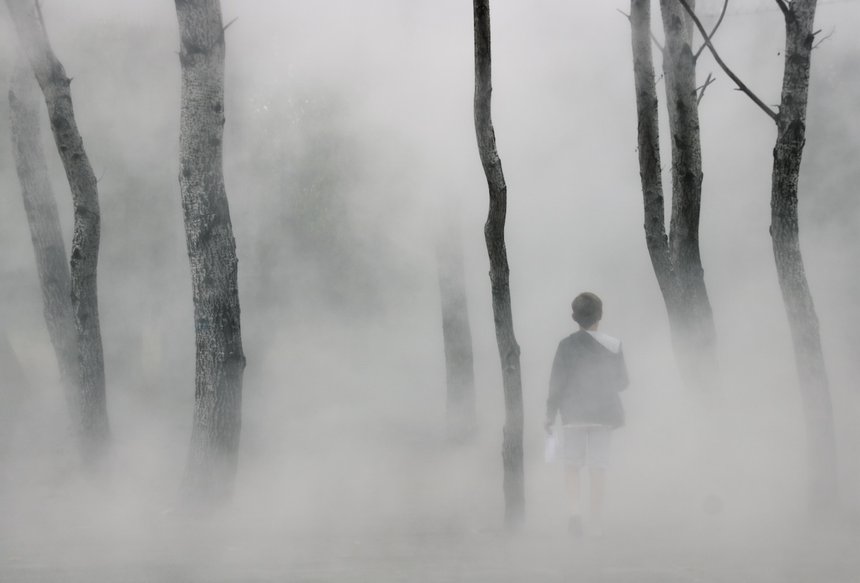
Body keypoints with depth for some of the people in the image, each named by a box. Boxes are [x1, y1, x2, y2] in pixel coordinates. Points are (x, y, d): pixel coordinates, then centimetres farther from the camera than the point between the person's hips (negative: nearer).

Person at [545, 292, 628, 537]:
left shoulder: (567, 345, -7)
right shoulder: (614, 346, 0)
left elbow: (557, 382, -7)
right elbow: (622, 381, 8)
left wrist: (550, 414, -1)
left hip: (574, 413, -2)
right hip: (604, 413, 2)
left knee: (572, 465, 6)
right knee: (598, 467, 6)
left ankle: (575, 510, -15)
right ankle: (595, 520, 6)